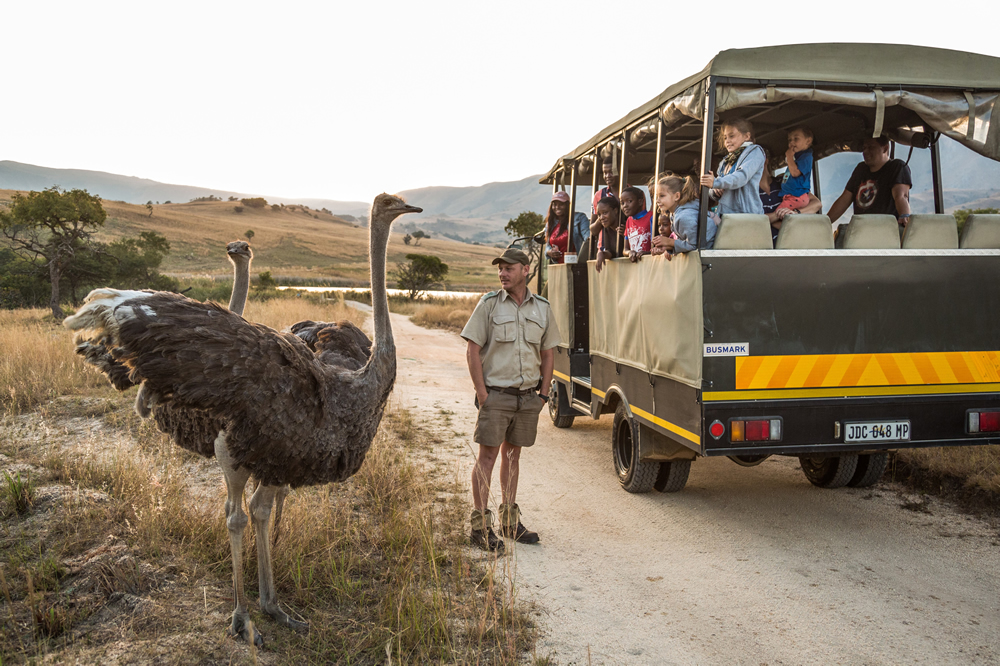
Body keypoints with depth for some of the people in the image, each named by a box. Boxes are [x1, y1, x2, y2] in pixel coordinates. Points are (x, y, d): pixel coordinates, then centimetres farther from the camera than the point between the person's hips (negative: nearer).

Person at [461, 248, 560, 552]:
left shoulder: (542, 308, 7)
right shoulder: (489, 304, -4)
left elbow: (547, 353, 14)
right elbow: (472, 351, -6)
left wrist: (543, 393, 7)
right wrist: (482, 394, -11)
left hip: (528, 396, 4)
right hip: (496, 394, -4)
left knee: (512, 454, 12)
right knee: (487, 455, -3)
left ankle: (510, 520, 22)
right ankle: (480, 525, 3)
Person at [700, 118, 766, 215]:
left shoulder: (754, 151, 5)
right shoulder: (725, 162, 24)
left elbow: (742, 176, -14)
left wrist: (716, 183, -26)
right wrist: (715, 192, -1)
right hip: (724, 214, 6)